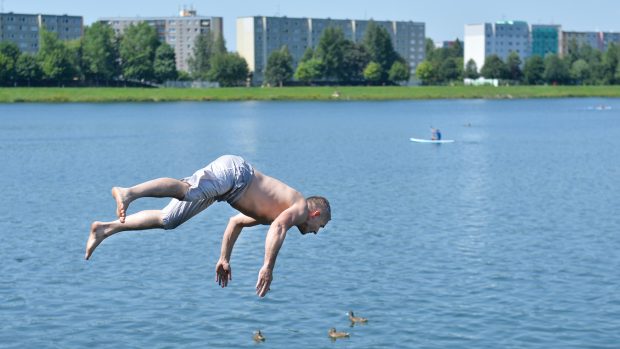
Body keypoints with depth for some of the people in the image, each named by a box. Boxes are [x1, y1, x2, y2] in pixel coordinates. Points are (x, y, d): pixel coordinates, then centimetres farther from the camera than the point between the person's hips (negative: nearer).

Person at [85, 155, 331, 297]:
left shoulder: (272, 211, 31)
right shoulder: (301, 208, 4)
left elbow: (236, 221, 38)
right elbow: (278, 227, -20)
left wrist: (224, 259, 38)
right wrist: (268, 268, -23)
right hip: (234, 170, -8)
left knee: (167, 220, 5)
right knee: (186, 191, -34)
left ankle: (105, 229, 1)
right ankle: (128, 192, -54)